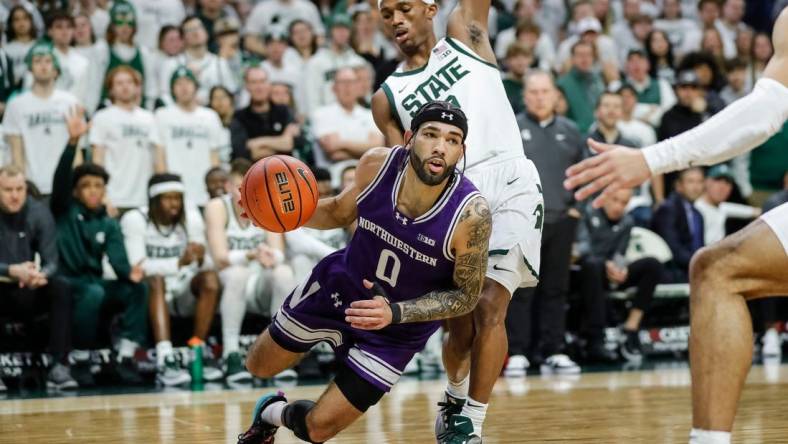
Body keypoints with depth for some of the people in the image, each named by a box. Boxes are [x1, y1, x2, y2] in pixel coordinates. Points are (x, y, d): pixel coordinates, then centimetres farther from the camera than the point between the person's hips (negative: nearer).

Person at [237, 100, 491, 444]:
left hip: (396, 328, -3)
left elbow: (466, 294, -18)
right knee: (259, 367, 19)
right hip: (340, 287, 3)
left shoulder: (472, 214, -32)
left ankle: (275, 414, 36)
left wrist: (394, 313, -31)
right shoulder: (376, 165, -23)